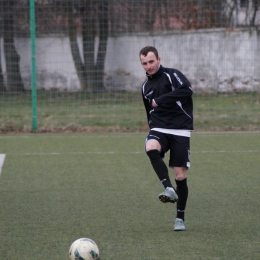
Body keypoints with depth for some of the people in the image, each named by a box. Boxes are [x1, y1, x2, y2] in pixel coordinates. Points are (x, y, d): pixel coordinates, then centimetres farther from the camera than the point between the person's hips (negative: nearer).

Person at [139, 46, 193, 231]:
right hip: (159, 129, 4)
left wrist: (160, 101, -17)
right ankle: (169, 189, -36)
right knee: (150, 148, -33)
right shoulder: (146, 87, 17)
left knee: (181, 176, -5)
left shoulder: (172, 75, -3)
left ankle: (180, 218, 10)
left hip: (180, 131, -4)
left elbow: (187, 89, -22)